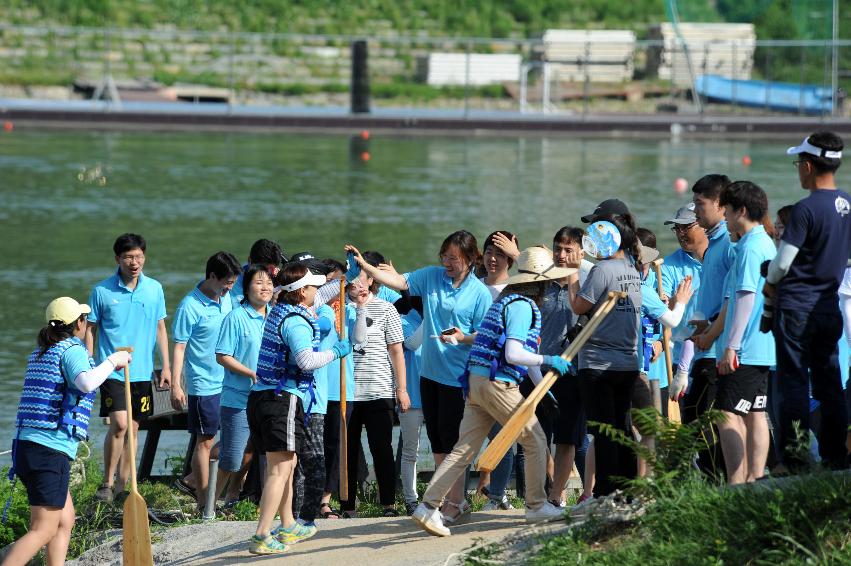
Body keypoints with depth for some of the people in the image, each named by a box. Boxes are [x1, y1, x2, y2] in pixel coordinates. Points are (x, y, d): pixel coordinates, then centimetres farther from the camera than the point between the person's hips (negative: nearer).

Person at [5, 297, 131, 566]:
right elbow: (86, 383, -27)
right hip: (51, 451, -9)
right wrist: (111, 362, -13)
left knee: (65, 521, 16)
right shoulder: (72, 350, -7)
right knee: (43, 531, -9)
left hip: (26, 445, 9)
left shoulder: (40, 353, 20)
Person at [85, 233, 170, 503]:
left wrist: (166, 366, 8)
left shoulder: (154, 289, 4)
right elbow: (91, 329, 2)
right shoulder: (102, 291, -5)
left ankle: (122, 486, 20)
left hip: (142, 371, 4)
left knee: (132, 429, 9)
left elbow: (160, 328, 11)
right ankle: (107, 484, -4)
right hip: (112, 369, -4)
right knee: (119, 424, -16)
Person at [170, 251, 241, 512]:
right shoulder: (190, 307, -14)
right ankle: (204, 504, 7)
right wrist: (175, 385, -19)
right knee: (205, 442, 0)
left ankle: (193, 480, 25)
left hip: (227, 382, 7)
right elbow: (179, 346, -14)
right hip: (204, 384, -7)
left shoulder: (226, 298, 8)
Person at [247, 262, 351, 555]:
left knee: (286, 464, 23)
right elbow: (306, 360, -29)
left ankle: (288, 527, 34)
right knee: (280, 469, -10)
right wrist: (336, 351, -13)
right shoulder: (296, 322, -15)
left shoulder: (278, 312, 15)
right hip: (283, 399, -10)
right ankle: (262, 537, -17)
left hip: (260, 397, 10)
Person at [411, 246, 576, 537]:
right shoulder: (522, 306, -12)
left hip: (477, 382, 9)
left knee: (464, 449, 4)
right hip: (499, 385, -9)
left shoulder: (506, 300, 20)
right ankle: (537, 506, 14)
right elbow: (513, 355, -21)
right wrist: (549, 360, -12)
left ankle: (428, 507, -4)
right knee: (535, 440, 7)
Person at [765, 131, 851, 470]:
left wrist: (770, 284, 4)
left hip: (797, 306, -7)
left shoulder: (806, 209, -18)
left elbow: (782, 262, -16)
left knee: (794, 383, -2)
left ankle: (793, 460, -2)